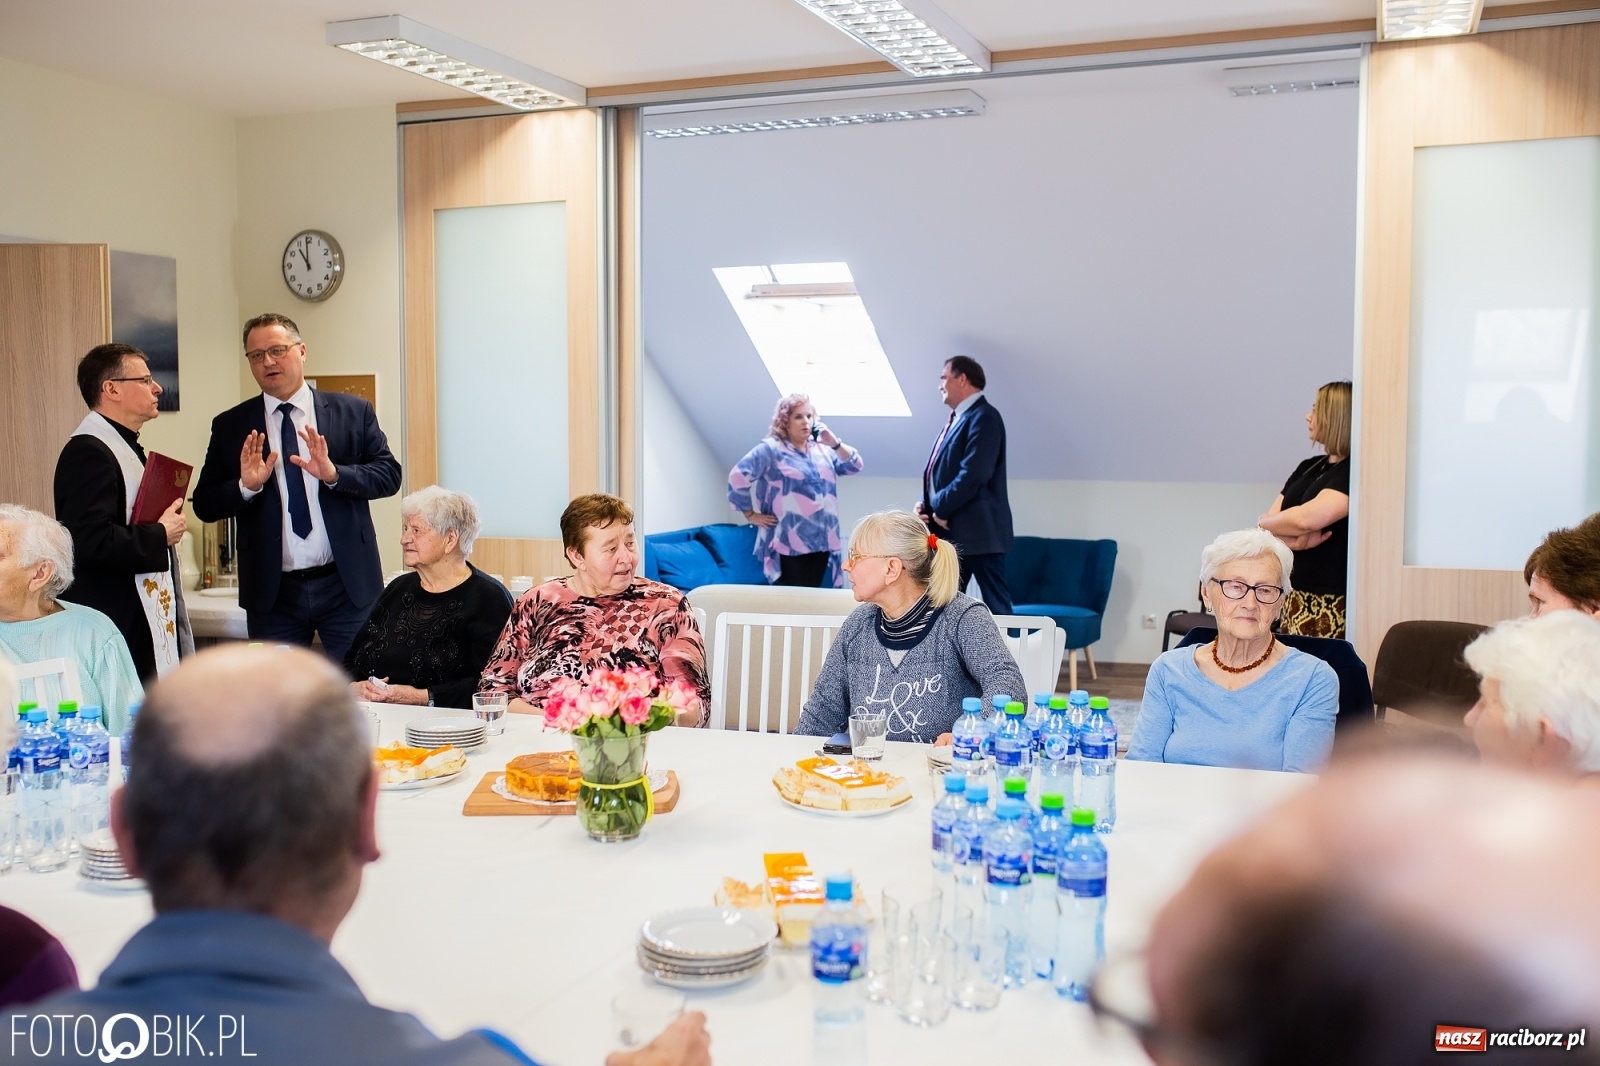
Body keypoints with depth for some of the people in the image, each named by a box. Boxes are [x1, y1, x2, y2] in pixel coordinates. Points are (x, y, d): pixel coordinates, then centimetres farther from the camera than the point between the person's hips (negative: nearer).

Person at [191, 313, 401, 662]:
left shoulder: (354, 411, 2)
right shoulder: (230, 426, 5)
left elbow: (389, 475, -3)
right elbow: (204, 505, 3)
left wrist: (334, 473, -19)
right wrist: (245, 486, -16)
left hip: (347, 585, -1)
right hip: (272, 592, 1)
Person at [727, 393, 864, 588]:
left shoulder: (823, 450, 16)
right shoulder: (770, 449, -5)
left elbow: (854, 466, 13)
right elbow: (738, 477, -10)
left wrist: (835, 443, -2)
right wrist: (751, 515, -7)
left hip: (821, 541, 6)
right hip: (789, 543, -6)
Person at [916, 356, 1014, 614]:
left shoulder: (983, 417, -11)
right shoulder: (958, 419, 19)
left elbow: (974, 474, -22)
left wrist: (941, 508, -13)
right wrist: (927, 505, 3)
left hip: (977, 531, -10)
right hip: (950, 532, 10)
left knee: (995, 607, -4)